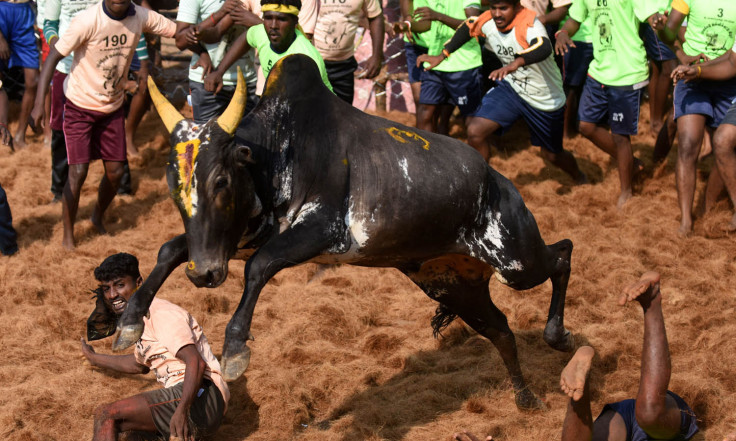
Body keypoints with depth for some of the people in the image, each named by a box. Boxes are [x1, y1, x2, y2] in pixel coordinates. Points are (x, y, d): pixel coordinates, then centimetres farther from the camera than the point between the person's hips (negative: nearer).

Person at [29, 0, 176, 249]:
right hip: (80, 107, -4)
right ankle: (67, 235, 11)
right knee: (78, 173, -8)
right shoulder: (88, 20, -27)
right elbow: (53, 57, -23)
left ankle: (98, 217, 37)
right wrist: (39, 104, -29)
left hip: (113, 107, 4)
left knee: (115, 172, 8)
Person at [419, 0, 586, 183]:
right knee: (475, 131, -16)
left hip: (546, 99, -4)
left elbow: (544, 48, -54)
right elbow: (467, 28, 8)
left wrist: (516, 63, -71)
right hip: (511, 88, 4)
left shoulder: (529, 23, -33)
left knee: (552, 155, 14)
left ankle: (580, 179, 48)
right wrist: (442, 56, 5)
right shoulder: (488, 21, -15)